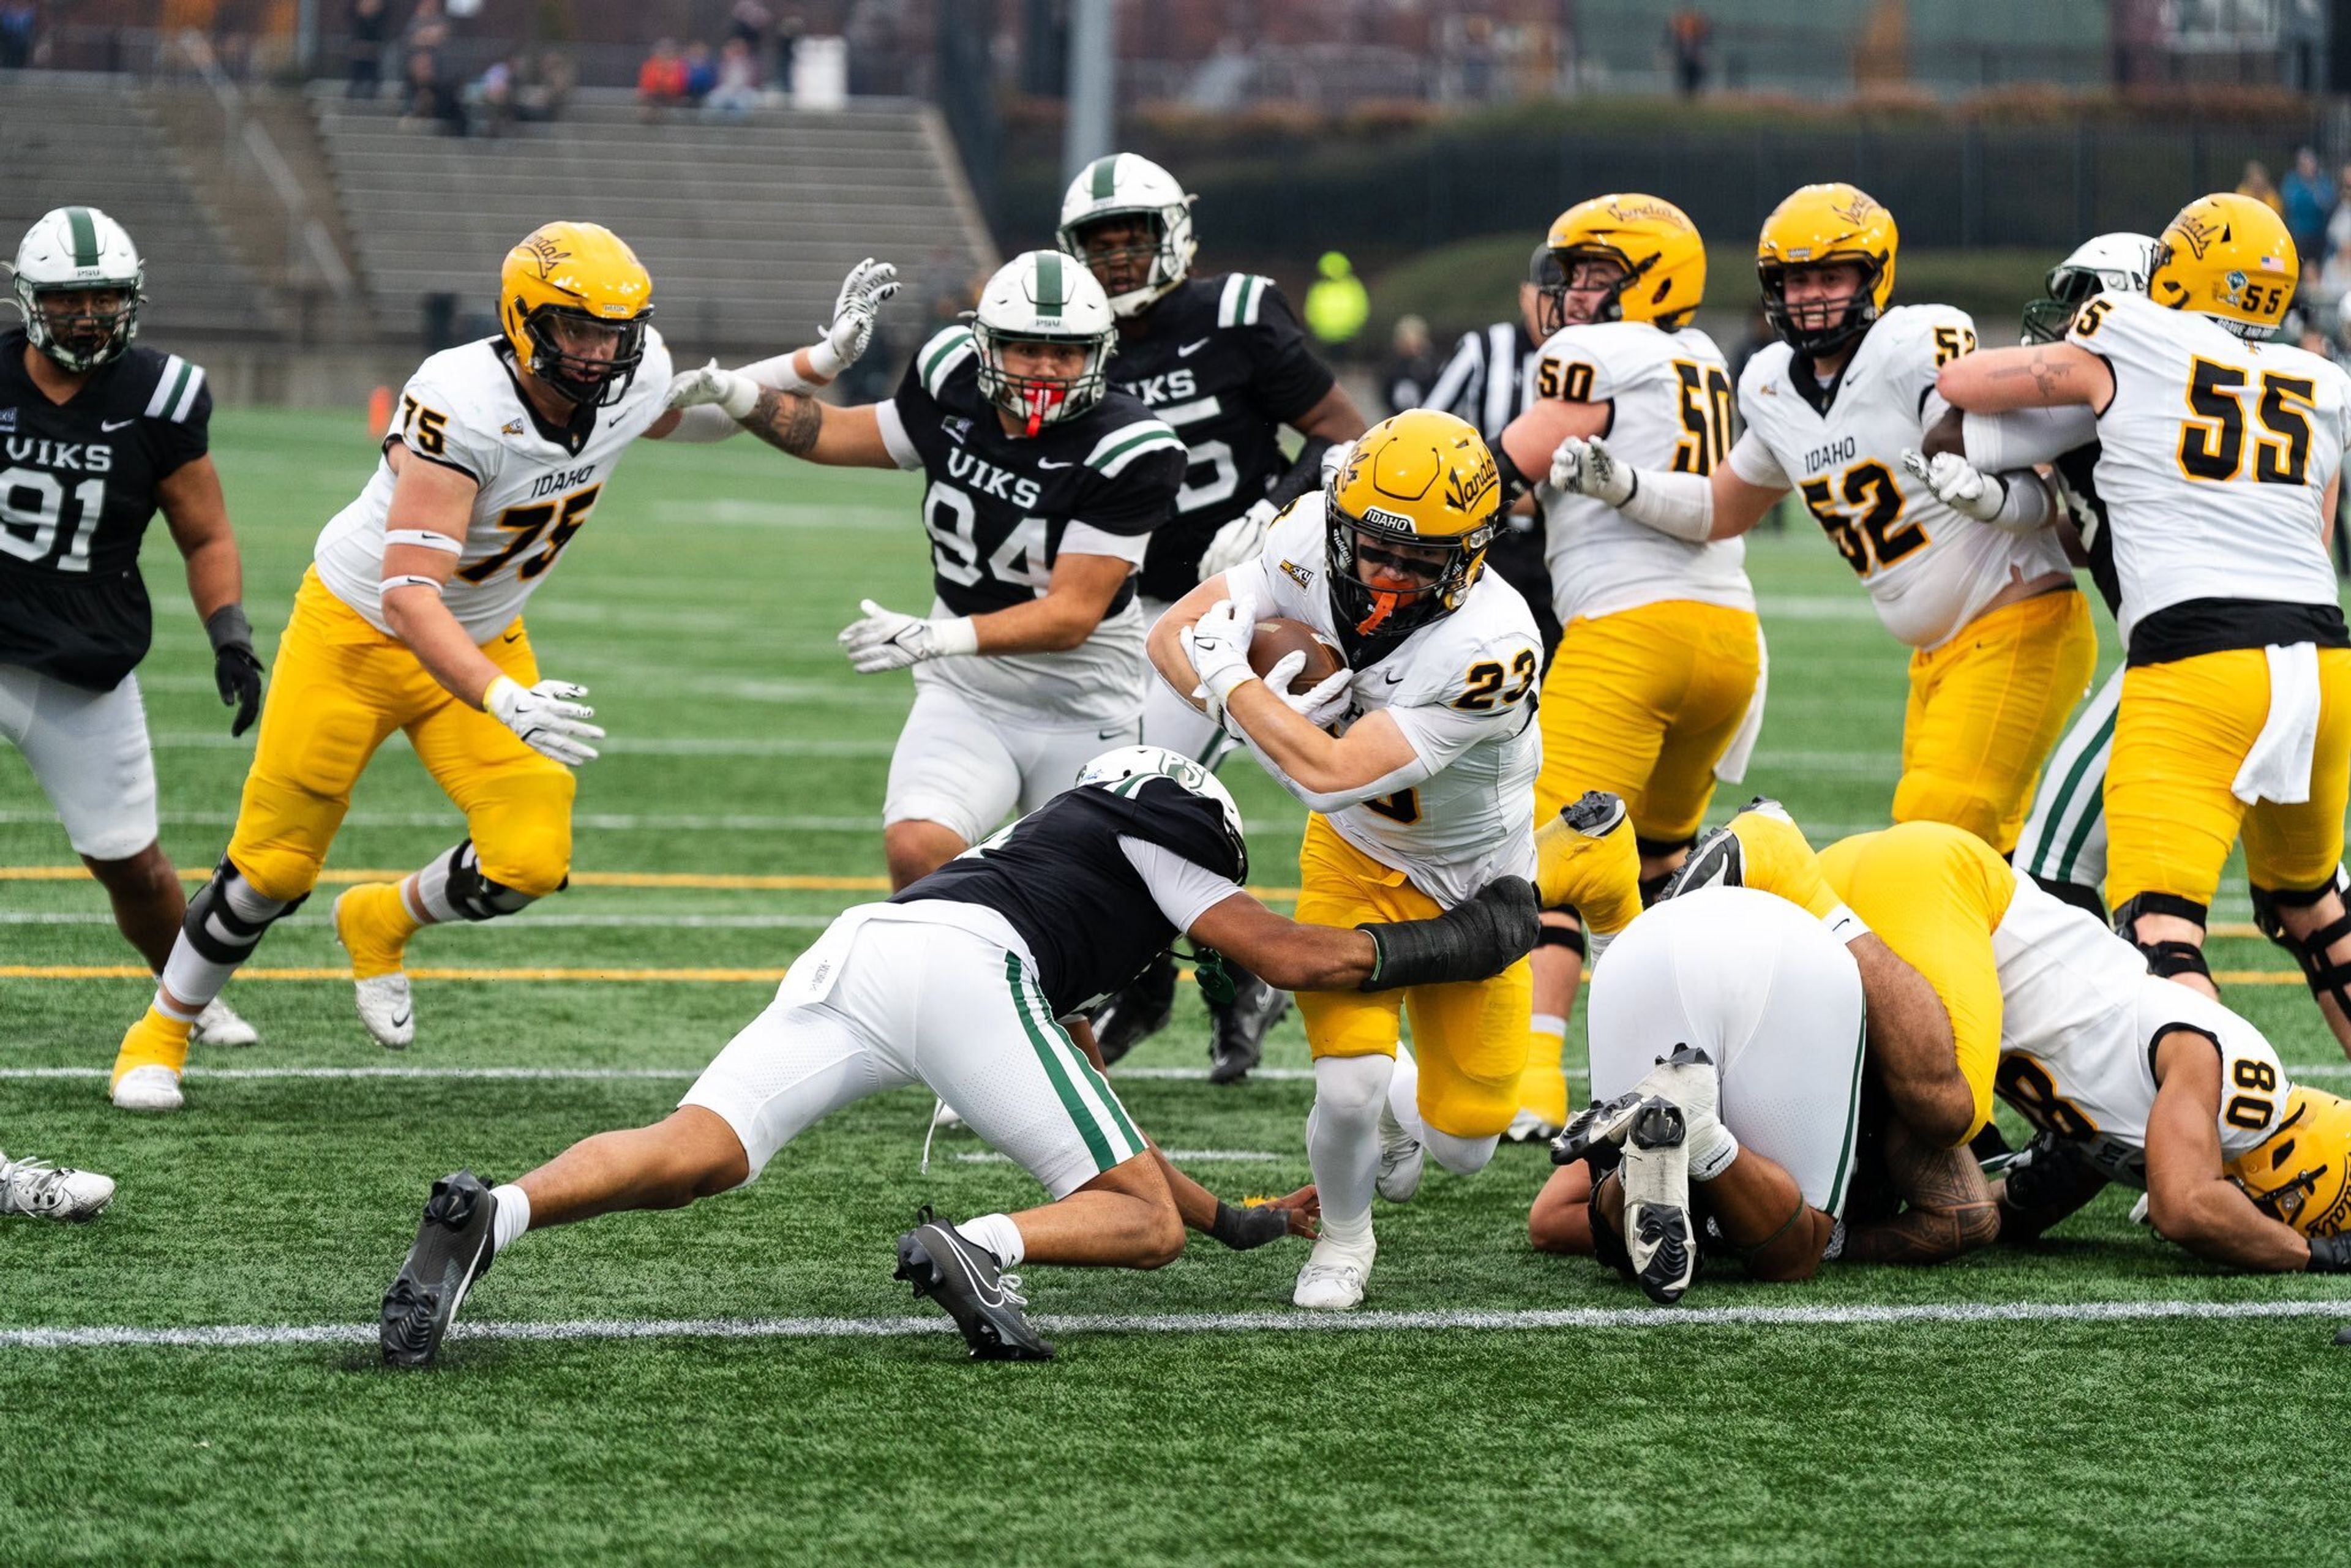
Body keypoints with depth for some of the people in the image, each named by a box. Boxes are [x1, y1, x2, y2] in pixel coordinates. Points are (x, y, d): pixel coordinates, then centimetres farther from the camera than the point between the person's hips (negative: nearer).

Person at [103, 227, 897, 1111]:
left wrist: (827, 359, 0)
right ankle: (159, 1035, 28)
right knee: (272, 869, 2)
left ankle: (381, 923, 21)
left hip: (485, 639, 5)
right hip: (360, 631, -5)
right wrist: (506, 703, -52)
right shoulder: (463, 407, -36)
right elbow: (410, 592, -40)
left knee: (529, 863, -12)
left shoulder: (635, 384, -15)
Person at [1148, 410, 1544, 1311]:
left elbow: (1333, 773, -39)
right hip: (1357, 862, 2)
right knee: (1350, 1084, -18)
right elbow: (1174, 636, -13)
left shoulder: (1490, 648, -38)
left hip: (1475, 883, -2)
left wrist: (1230, 673, -29)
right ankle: (1343, 1237, 13)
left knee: (1464, 1145, 6)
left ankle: (1399, 1101, 42)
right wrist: (1252, 711, -30)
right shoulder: (1313, 542, -23)